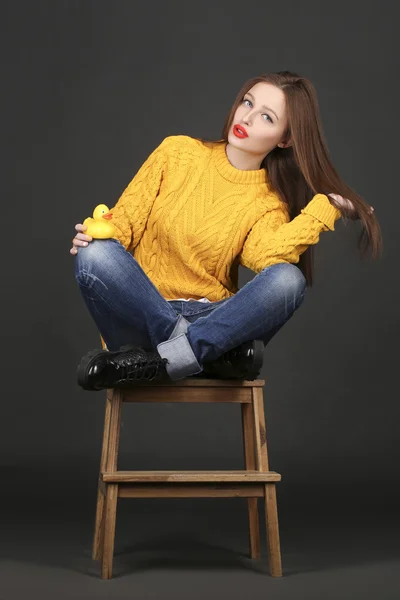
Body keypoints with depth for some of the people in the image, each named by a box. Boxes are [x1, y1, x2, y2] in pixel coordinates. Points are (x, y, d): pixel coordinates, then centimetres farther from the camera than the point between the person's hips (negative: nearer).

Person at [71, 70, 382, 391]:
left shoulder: (270, 202, 2)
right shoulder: (178, 151, 4)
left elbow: (263, 256, -19)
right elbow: (126, 220, 3)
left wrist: (323, 209, -22)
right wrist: (98, 234, -17)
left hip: (215, 321, 0)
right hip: (144, 314, 0)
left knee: (288, 279, -28)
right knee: (97, 255, -29)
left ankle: (153, 362, -30)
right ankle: (204, 353, -25)